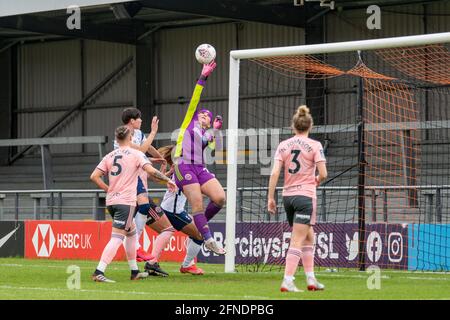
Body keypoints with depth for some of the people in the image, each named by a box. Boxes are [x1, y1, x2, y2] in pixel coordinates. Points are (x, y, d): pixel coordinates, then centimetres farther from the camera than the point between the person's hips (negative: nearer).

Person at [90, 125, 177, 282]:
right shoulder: (136, 154, -3)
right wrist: (168, 180, -2)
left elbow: (94, 176, 5)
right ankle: (99, 272, -24)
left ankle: (134, 271, 27)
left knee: (131, 232, 22)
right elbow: (151, 171, -15)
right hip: (126, 201, -7)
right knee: (116, 237, -12)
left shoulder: (109, 156, 11)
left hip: (111, 201, 7)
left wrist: (108, 189, 15)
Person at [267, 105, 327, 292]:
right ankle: (287, 281, -13)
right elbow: (323, 174, -10)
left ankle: (311, 278, 22)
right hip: (305, 195, -5)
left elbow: (275, 173, -2)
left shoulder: (283, 145, 5)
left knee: (309, 236, 19)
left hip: (288, 195, 5)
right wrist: (316, 181, 12)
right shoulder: (314, 146, -5)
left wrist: (270, 198, 2)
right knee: (297, 241, -6)